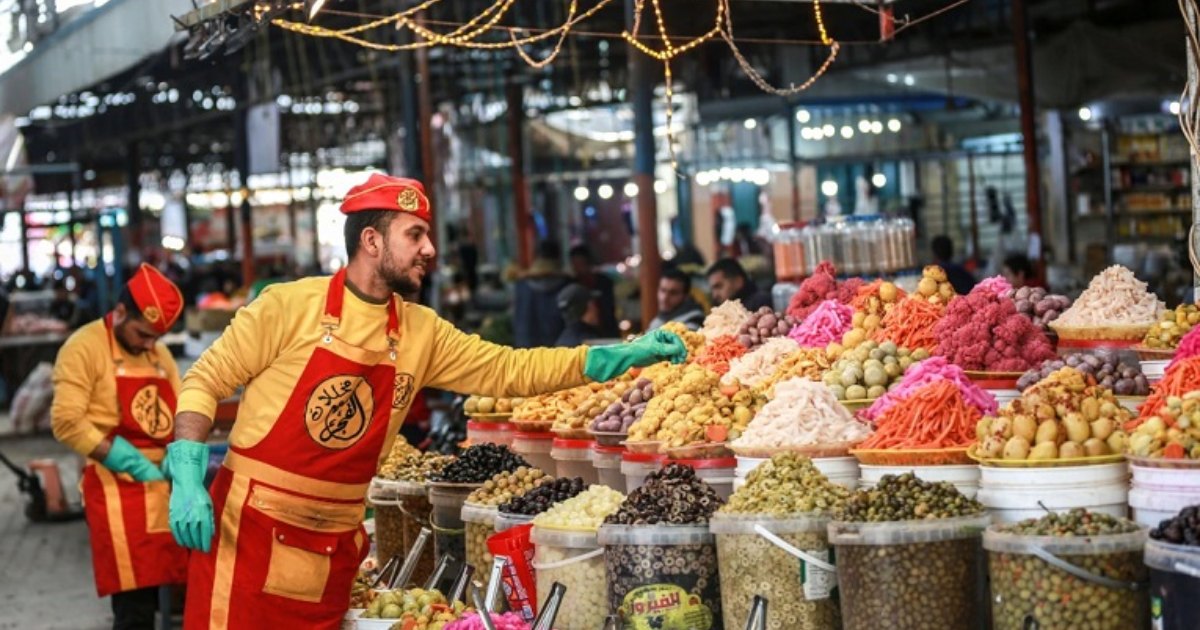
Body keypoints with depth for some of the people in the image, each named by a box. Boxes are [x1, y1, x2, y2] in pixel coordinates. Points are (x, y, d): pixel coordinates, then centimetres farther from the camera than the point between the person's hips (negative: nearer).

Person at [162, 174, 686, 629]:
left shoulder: (422, 333, 5)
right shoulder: (289, 306, -9)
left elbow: (511, 370, 6)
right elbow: (205, 381, -4)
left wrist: (621, 356, -3)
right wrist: (186, 480, -16)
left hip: (334, 544, 5)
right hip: (251, 526, -5)